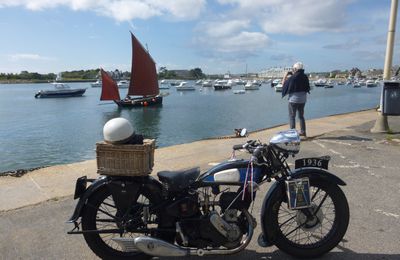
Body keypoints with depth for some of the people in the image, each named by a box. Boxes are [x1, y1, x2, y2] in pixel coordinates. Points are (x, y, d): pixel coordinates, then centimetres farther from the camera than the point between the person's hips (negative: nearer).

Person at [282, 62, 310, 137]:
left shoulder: (292, 78, -18)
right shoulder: (305, 77, -1)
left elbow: (284, 84, -6)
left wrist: (285, 76, 10)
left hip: (294, 99, -6)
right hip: (303, 99, 6)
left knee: (292, 116, 4)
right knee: (301, 116, 19)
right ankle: (303, 131, 25)